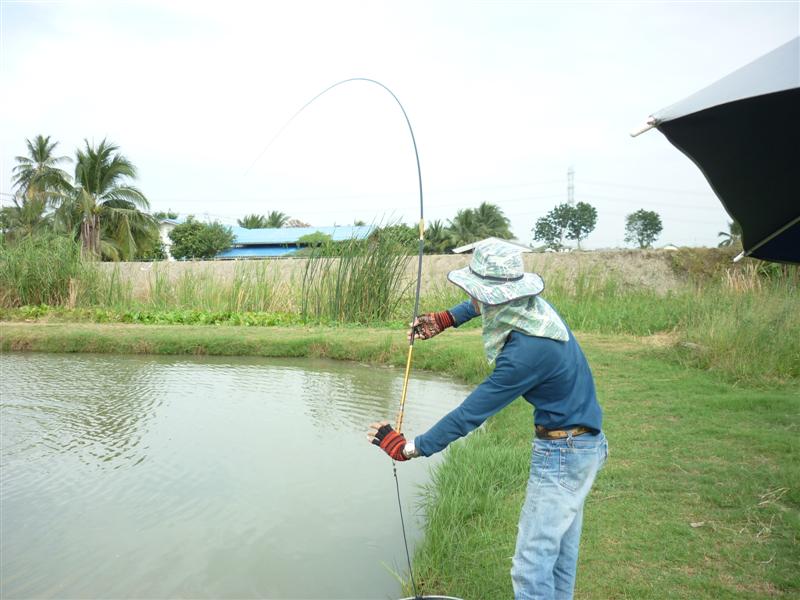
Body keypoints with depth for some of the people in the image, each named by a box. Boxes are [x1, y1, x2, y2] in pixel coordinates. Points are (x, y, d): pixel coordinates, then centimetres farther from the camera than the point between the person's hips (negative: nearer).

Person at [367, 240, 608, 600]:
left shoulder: (526, 351, -31)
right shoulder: (533, 305, -4)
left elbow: (471, 413, -25)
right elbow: (485, 303, 21)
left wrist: (410, 448, -17)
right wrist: (444, 319, 18)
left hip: (563, 452, -10)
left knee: (532, 564, -3)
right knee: (560, 550, 22)